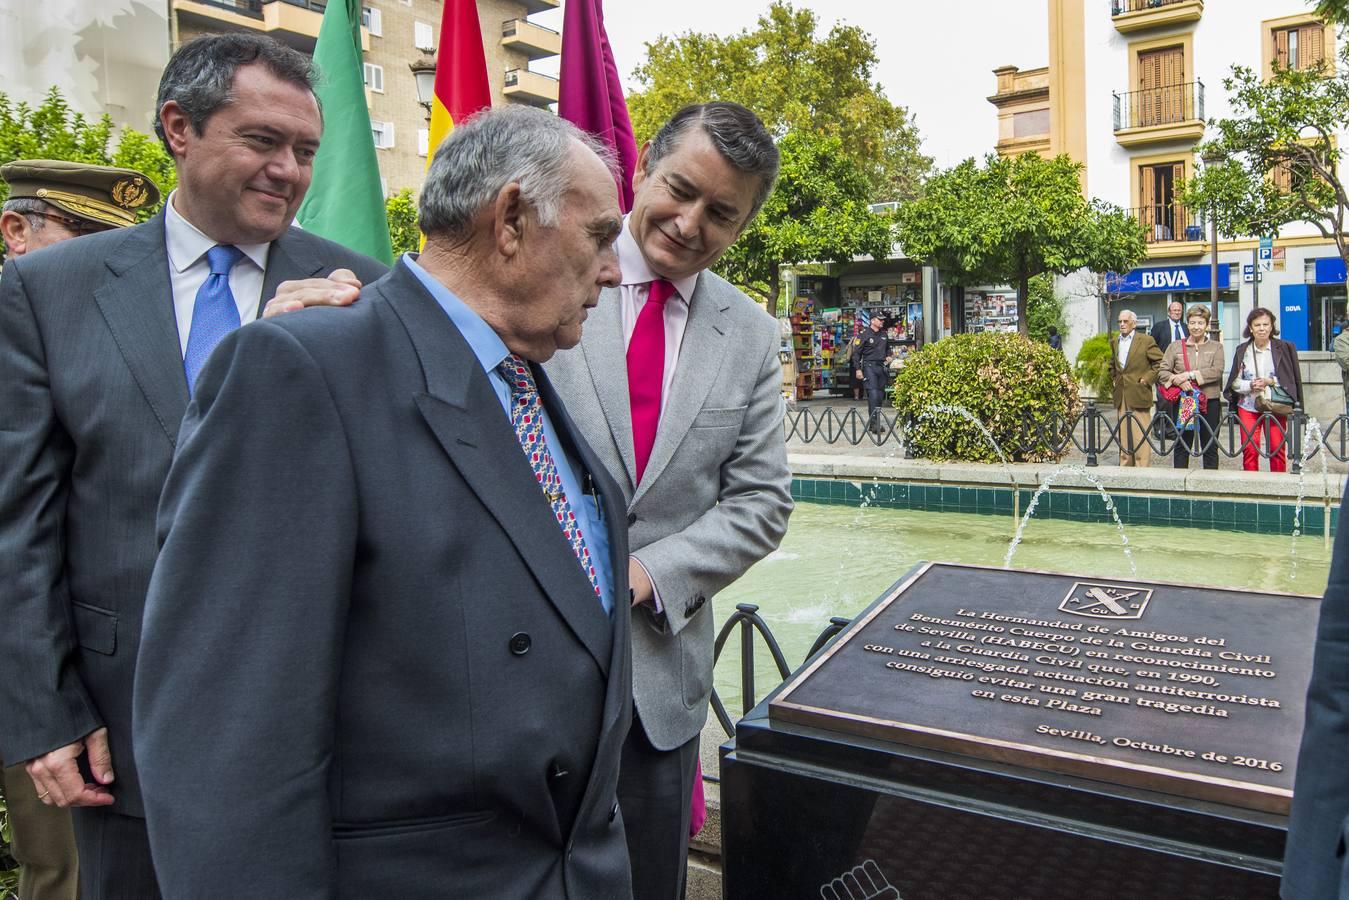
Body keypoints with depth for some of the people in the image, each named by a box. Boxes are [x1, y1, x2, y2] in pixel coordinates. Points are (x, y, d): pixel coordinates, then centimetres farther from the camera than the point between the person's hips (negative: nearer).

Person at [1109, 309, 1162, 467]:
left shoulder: (1146, 341, -3)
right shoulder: (1114, 341, 15)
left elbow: (1160, 362, -3)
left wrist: (1148, 379, -8)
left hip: (1139, 394, -5)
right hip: (1121, 395, 6)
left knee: (1140, 435, -7)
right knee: (1123, 434, 8)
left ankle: (1143, 468, -4)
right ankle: (1125, 466, 14)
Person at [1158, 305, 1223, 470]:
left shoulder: (1216, 347, 7)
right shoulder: (1175, 346, 7)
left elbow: (1217, 371, -9)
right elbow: (1162, 372, 0)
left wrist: (1190, 375, -18)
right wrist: (1178, 380, -18)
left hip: (1210, 402, 0)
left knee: (1210, 447, 5)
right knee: (1181, 447, 6)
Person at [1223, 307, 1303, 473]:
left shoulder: (1284, 348, 1)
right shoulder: (1242, 350, 4)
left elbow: (1291, 380, 1)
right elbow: (1235, 381, 5)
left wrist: (1270, 382, -15)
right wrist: (1250, 385, -14)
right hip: (1248, 407, 1)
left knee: (1277, 449, 0)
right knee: (1249, 449, -1)